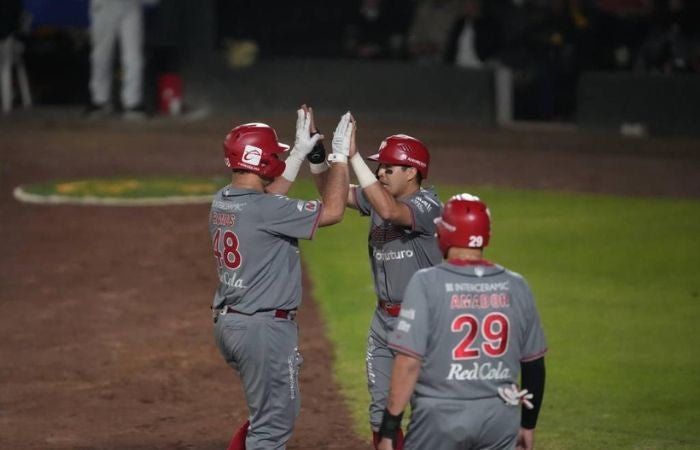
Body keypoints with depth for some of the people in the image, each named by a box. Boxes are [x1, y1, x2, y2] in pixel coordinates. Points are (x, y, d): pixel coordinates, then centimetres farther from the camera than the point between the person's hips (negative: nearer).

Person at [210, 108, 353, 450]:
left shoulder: (221, 203, 5)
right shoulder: (264, 210, -21)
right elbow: (332, 211, -16)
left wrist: (299, 153, 26)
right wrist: (339, 156, -5)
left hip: (227, 323, 9)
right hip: (264, 328, -9)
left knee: (272, 408, 23)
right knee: (274, 421, 0)